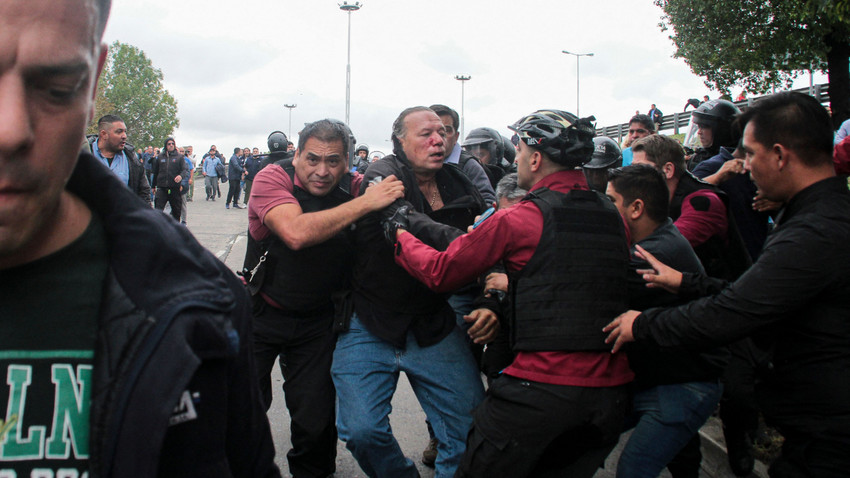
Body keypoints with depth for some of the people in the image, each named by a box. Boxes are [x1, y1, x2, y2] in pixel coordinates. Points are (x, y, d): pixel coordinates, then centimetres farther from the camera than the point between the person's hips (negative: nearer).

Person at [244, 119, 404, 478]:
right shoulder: (273, 178, -19)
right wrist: (366, 203, -36)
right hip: (261, 313, -1)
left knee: (316, 421, 6)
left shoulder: (355, 187, -11)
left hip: (318, 321, 2)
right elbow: (296, 233, -37)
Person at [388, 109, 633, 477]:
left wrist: (401, 233, 16)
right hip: (611, 390, 6)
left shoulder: (520, 219, -11)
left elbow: (440, 272, -1)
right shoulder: (613, 216, 5)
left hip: (540, 387, -6)